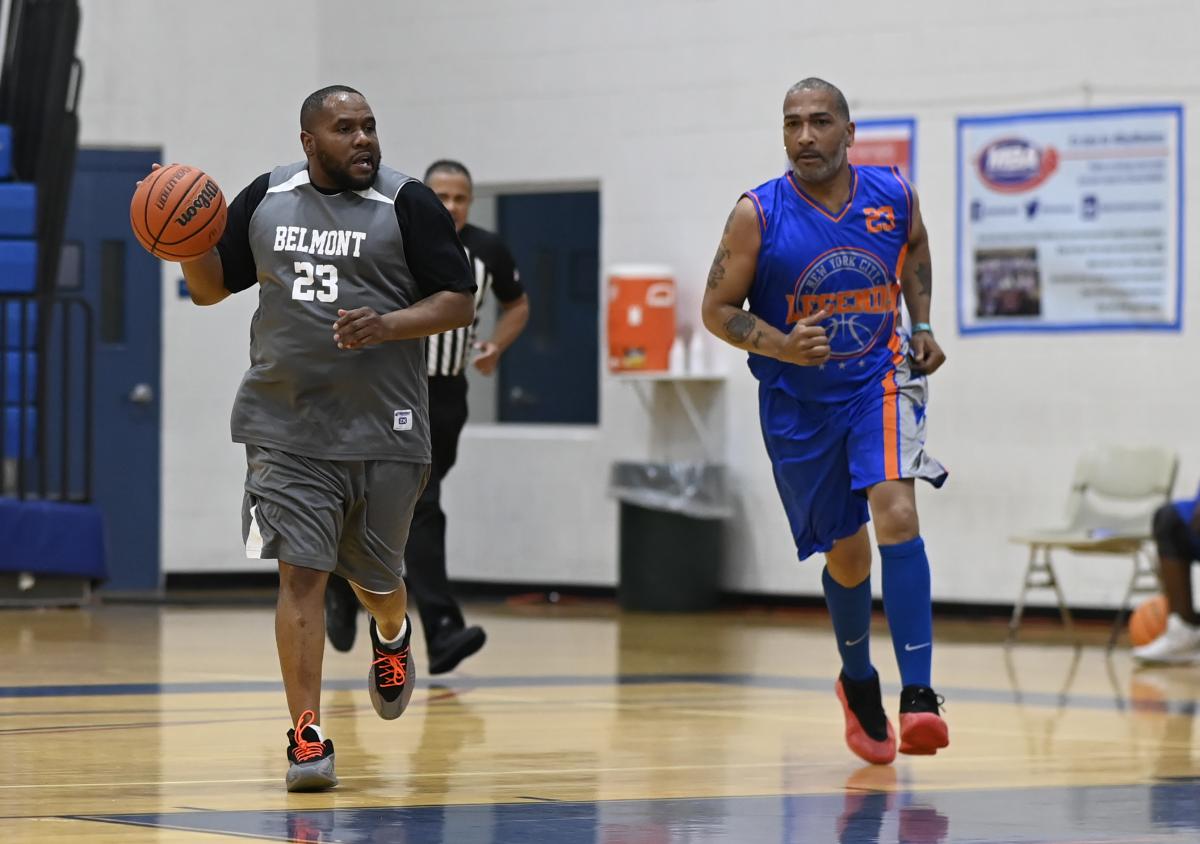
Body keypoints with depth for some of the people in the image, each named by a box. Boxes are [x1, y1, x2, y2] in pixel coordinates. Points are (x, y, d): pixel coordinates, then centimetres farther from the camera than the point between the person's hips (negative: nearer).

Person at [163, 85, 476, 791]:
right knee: (301, 573, -9)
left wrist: (385, 325, -19)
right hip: (287, 429, 1)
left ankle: (393, 637, 49)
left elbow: (460, 301, -4)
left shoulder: (408, 203, -3)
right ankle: (307, 738, -7)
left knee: (376, 578, 12)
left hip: (383, 429, -1)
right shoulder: (266, 198, 7)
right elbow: (211, 287, 15)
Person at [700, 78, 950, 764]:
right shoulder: (758, 214, -14)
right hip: (799, 401, 0)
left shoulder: (894, 196, -7)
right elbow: (718, 309, -8)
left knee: (896, 513, -23)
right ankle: (859, 683, 38)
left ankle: (919, 694, -26)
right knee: (846, 552, 9)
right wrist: (782, 347, -24)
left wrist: (923, 325, 7)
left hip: (880, 379, 0)